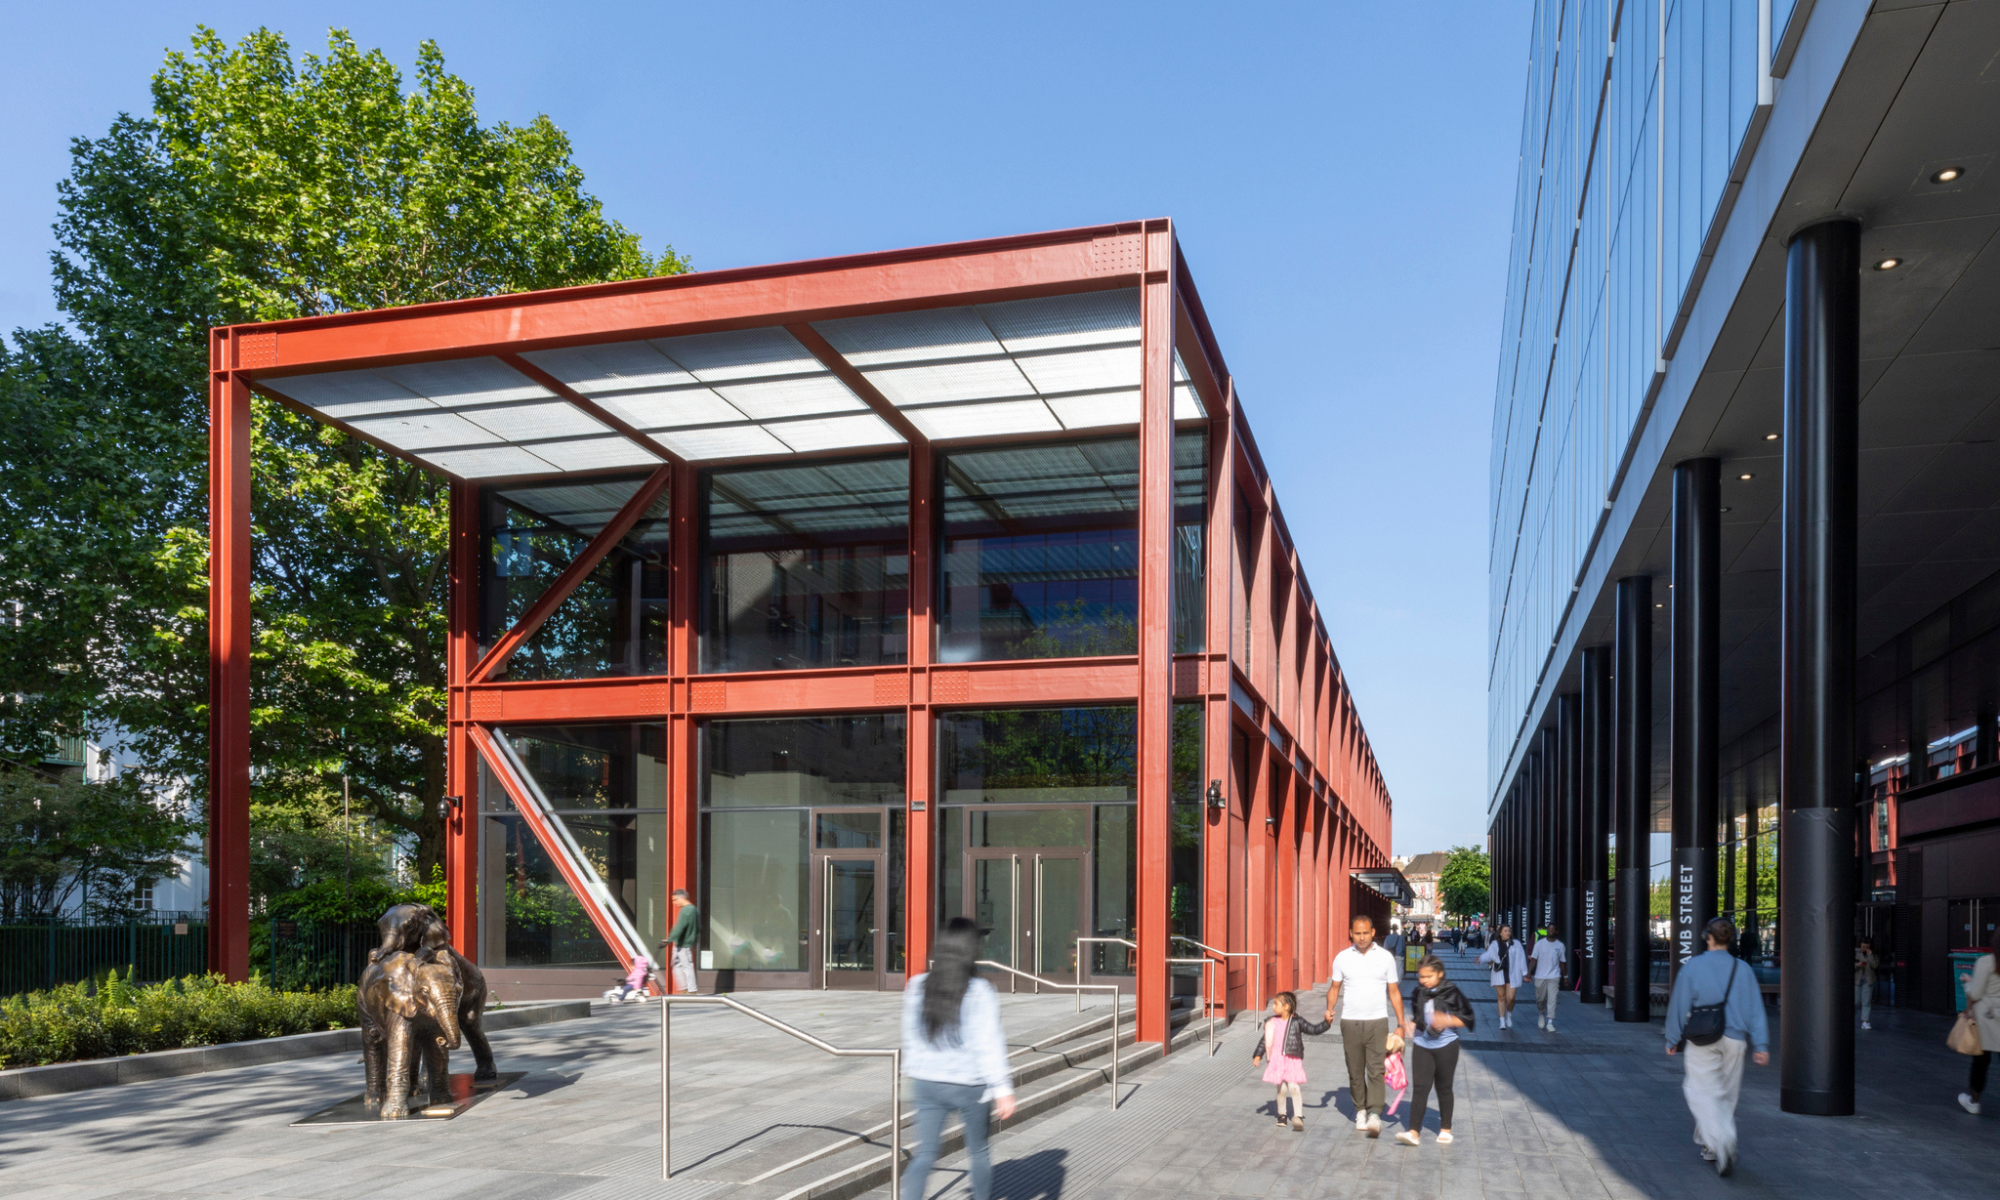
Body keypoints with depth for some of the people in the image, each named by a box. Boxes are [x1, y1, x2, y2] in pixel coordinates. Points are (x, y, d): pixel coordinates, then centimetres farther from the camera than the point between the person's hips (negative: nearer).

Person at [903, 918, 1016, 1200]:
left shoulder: (917, 987, -3)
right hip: (970, 1086, -3)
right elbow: (989, 1046, -19)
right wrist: (1002, 1089, -15)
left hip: (928, 1084, 3)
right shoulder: (979, 993, -17)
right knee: (979, 1151, 18)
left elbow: (911, 1036, 8)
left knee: (924, 1155, 6)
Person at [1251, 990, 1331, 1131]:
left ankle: (1298, 1117, -13)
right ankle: (1281, 1115, 22)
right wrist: (1258, 1055, 3)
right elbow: (1265, 1039, 10)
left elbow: (1314, 1029, 4)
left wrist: (1327, 1023, -9)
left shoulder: (1297, 1022, -1)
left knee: (1294, 1087, -13)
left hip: (1293, 1061, -2)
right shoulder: (1272, 1023, 5)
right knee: (1281, 1088, 6)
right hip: (1277, 1060, 2)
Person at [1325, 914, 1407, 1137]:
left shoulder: (1385, 957, 3)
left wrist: (1401, 1024, 3)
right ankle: (1360, 1110, 20)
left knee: (1376, 1070, -12)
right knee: (1355, 1071, 7)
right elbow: (1335, 987, 12)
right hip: (1350, 1022, 2)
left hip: (1377, 1021, -2)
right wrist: (1330, 1010, -6)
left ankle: (1375, 1115, -17)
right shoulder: (1342, 958, 5)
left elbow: (1394, 992, 7)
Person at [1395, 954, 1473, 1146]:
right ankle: (1414, 1131, -7)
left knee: (1444, 1088, 11)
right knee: (1419, 1087, -5)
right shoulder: (1418, 993, 2)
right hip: (1422, 1045, 2)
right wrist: (1410, 1027, -5)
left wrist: (1447, 1020, -21)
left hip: (1446, 1046, -2)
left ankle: (1445, 1129, 26)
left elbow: (1467, 1019, -6)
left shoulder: (1451, 992, -9)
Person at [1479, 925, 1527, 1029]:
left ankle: (1509, 1014, 25)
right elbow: (1489, 955, -1)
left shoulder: (1516, 944, 3)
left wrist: (1525, 973, 1)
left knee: (1510, 998, -6)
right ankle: (1502, 1021, 10)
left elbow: (1521, 958, 4)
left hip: (1512, 975, -1)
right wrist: (1480, 958, -22)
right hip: (1499, 974, 1)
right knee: (1501, 998, 3)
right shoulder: (1495, 944, 4)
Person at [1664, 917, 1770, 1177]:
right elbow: (1755, 1009, 2)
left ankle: (1722, 1143, -25)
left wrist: (1672, 1040, 7)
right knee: (1726, 1096, 15)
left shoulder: (1693, 966, -4)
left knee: (1703, 1094, -4)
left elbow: (1679, 1006, -2)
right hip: (1733, 1040, 4)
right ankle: (1709, 1145, 24)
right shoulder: (1743, 970, 3)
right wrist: (1760, 1045, 5)